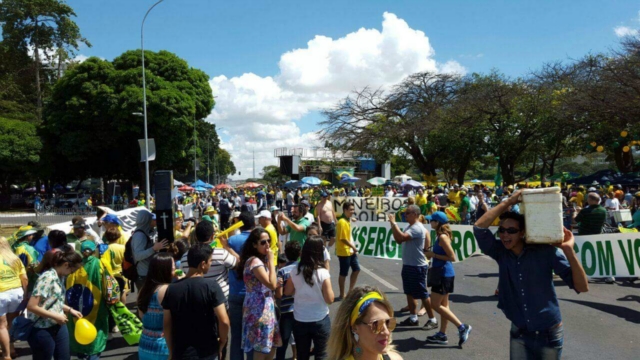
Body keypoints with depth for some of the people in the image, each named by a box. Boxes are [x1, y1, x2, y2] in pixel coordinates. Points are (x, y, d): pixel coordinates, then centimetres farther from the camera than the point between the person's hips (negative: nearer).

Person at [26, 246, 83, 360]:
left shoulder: (59, 277, 4)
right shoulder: (48, 278, -23)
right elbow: (31, 306, -26)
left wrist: (70, 310, 6)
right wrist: (55, 316, -21)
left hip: (59, 327, 8)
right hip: (42, 331, -8)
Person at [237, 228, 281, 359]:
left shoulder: (261, 259, 11)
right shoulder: (254, 261, -19)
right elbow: (272, 284, -26)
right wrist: (271, 261, -22)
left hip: (265, 307, 10)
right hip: (260, 310, -10)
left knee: (270, 348, 16)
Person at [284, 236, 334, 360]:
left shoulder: (295, 272, -7)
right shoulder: (323, 273, -17)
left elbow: (287, 292, 7)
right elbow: (330, 299, -13)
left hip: (300, 321, 3)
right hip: (320, 321, -3)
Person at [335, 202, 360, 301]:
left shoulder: (348, 220, 10)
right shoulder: (342, 222, -20)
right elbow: (343, 238, -24)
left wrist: (353, 248, 15)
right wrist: (354, 247, -17)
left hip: (350, 251, 10)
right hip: (344, 252, -10)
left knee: (356, 269, 14)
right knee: (343, 273, 1)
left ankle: (350, 291, 25)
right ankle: (342, 295, 13)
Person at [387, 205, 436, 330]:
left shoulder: (417, 228, -21)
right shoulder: (410, 227, 11)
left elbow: (402, 237, -34)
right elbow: (398, 240, 10)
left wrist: (394, 223, -26)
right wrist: (393, 226, -1)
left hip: (417, 267, -10)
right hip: (408, 265, 10)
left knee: (422, 294, -2)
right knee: (410, 293, 16)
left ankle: (432, 320, 9)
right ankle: (413, 318, 26)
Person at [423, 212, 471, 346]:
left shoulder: (443, 237, -19)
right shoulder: (441, 236, 10)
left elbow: (452, 257, -21)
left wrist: (433, 255, -17)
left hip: (443, 274, -10)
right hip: (443, 273, 10)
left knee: (435, 305, -4)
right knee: (443, 304, 13)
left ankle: (462, 327, 0)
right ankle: (442, 334, 21)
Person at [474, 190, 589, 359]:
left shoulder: (546, 252, -15)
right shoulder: (500, 252, -7)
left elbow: (582, 287, -17)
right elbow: (479, 227, -20)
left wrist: (569, 250, -29)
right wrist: (509, 202, -20)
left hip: (549, 333, -2)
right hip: (520, 333, 2)